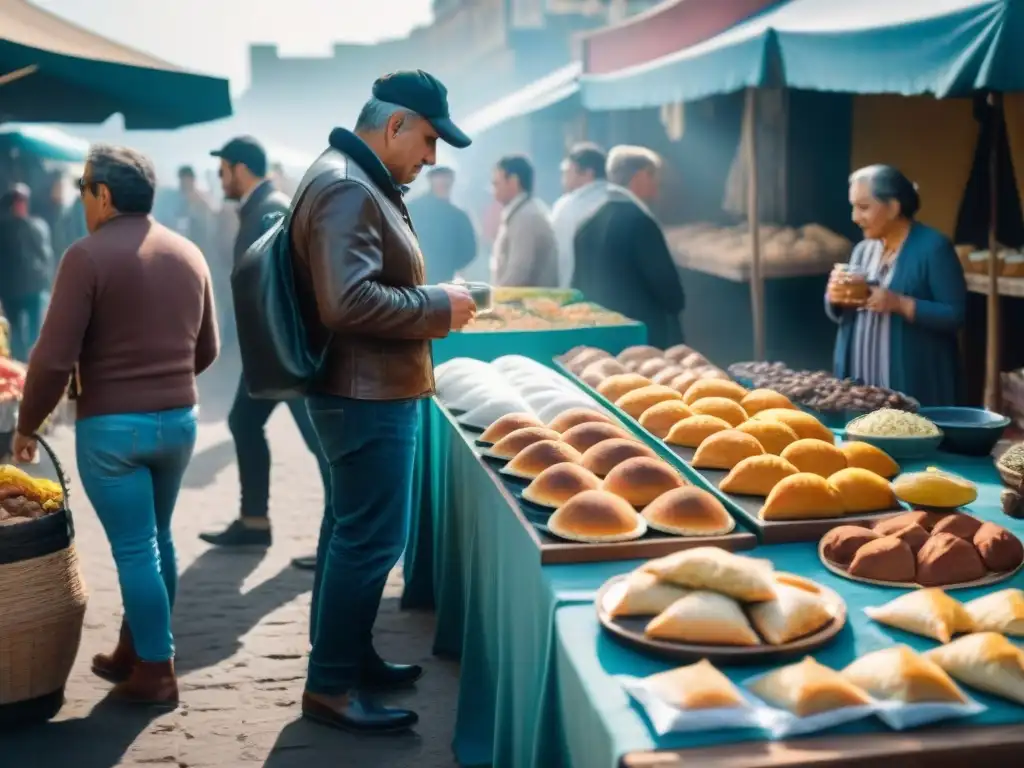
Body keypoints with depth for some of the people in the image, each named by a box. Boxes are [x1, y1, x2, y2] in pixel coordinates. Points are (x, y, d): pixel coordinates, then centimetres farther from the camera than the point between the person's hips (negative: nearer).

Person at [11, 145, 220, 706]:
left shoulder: (88, 255, -12)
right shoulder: (189, 255, 6)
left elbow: (54, 357, -15)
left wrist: (27, 425, -2)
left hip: (111, 425, -6)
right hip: (178, 420, 6)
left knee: (133, 548, 2)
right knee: (155, 540, 17)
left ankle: (155, 672, 9)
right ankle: (135, 650, 29)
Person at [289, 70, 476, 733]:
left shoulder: (363, 183, 16)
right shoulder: (346, 188, -19)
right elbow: (347, 302, -29)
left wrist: (429, 305, 9)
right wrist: (437, 308, -18)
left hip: (368, 391, 11)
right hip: (366, 394, -11)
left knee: (353, 530, 17)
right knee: (372, 539, -4)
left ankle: (348, 654, 30)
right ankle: (330, 683, 6)